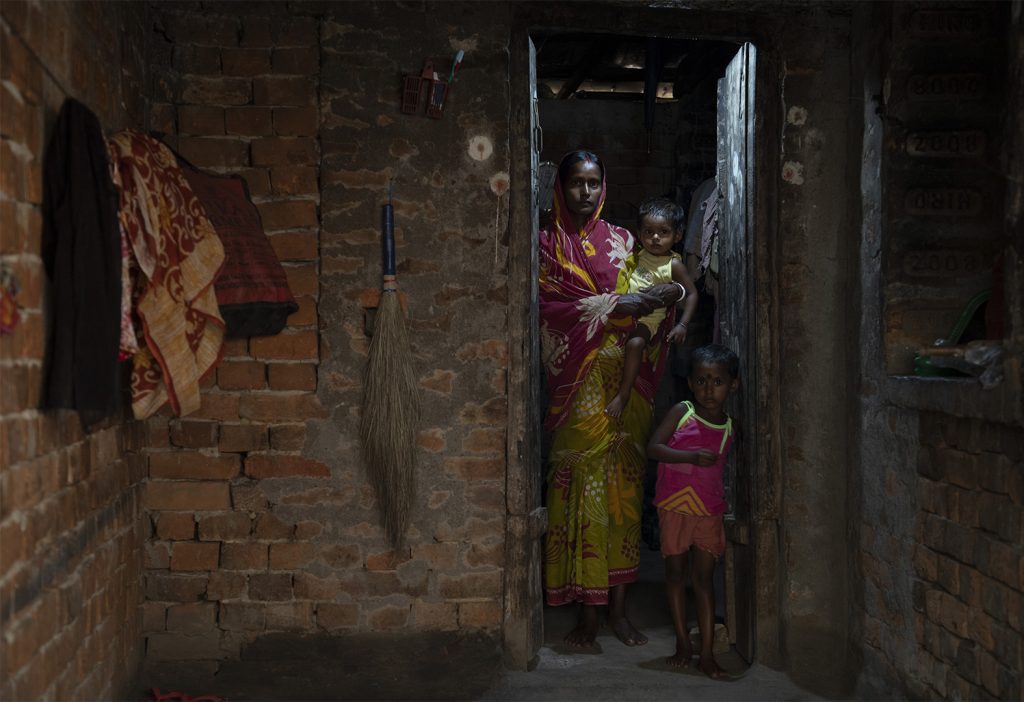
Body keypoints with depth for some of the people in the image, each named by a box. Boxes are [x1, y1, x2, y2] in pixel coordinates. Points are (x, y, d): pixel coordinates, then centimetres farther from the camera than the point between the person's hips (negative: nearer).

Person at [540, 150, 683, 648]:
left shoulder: (621, 241, 15)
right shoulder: (548, 244, 4)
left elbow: (640, 300, 9)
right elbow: (554, 307, -9)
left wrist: (665, 296, -13)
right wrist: (619, 306, -16)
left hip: (624, 382, 3)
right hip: (578, 385, -3)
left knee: (623, 486, 4)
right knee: (582, 486, -4)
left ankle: (618, 608, 14)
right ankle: (587, 612, 4)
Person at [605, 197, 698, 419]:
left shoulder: (674, 265, -6)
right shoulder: (638, 254, 9)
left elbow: (691, 294, -3)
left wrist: (682, 324, -11)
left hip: (646, 318, -7)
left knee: (635, 343, -32)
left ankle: (623, 394, -24)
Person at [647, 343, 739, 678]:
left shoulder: (728, 427, 5)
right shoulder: (681, 412, -5)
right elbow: (653, 447, -14)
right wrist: (691, 456, -24)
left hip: (709, 511, 2)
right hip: (674, 506, -1)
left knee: (704, 578, 1)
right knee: (675, 573, 6)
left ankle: (707, 653, 2)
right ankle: (683, 642, 20)